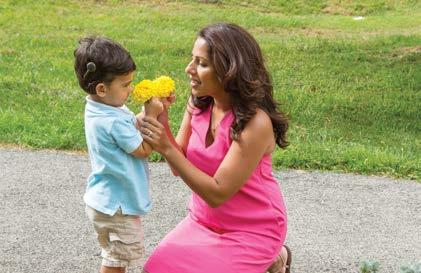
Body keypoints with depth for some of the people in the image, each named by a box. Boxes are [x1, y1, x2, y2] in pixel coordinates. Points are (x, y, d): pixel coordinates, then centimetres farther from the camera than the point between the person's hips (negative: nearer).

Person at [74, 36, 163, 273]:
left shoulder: (99, 109, 2)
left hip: (105, 200, 10)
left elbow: (134, 127, 10)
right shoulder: (113, 122, -28)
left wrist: (151, 111, -4)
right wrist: (152, 115, -12)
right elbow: (144, 150, -17)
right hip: (116, 206, -10)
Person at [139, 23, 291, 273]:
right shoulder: (198, 103, -6)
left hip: (251, 230, -7)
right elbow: (180, 166, -2)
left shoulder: (255, 122, -27)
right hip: (205, 221, 7)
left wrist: (166, 148, -32)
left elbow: (217, 193, -26)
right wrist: (162, 125, -19)